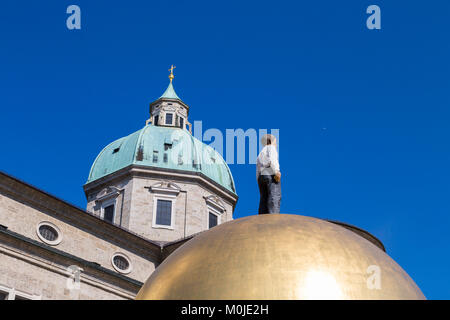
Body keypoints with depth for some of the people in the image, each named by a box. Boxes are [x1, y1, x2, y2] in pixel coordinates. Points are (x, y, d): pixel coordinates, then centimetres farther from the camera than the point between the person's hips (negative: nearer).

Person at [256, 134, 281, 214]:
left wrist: (259, 181, 20)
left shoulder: (261, 153, 30)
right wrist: (276, 171, -20)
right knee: (275, 198, -16)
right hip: (271, 175, -8)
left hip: (261, 177, 8)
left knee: (264, 199, 2)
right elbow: (272, 159, -13)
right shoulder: (271, 147, 9)